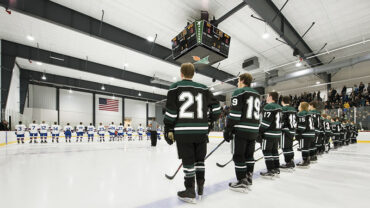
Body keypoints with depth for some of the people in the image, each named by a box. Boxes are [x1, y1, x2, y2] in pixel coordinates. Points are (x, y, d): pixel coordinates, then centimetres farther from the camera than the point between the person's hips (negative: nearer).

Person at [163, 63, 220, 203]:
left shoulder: (175, 87, 0)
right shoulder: (203, 89, 10)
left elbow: (170, 111, -6)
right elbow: (216, 107, 8)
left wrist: (169, 130, 0)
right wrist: (209, 121, 19)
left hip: (183, 131, -3)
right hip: (201, 130, 4)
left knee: (188, 161, 6)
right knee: (199, 160, 16)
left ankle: (190, 192, 16)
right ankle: (200, 189, 27)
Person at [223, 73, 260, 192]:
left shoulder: (239, 92, -7)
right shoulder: (257, 95, 18)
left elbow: (234, 114, -16)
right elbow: (257, 114, 19)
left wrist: (228, 130, -12)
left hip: (242, 130, -8)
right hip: (254, 130, 8)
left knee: (239, 156, 1)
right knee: (249, 155, 17)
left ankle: (242, 183, 7)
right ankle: (248, 179, 27)